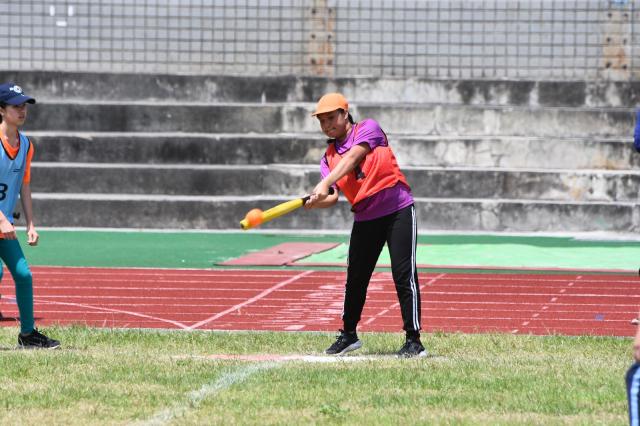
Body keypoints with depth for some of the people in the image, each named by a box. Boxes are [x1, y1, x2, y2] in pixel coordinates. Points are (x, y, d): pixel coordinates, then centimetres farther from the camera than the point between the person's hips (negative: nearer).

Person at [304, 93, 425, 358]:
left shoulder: (368, 129, -3)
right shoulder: (329, 157, 10)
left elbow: (351, 160, -21)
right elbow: (332, 197, -3)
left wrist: (325, 184, -33)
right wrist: (313, 202, -25)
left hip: (398, 210, -6)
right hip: (365, 218, 6)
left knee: (404, 276, -10)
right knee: (355, 278, 10)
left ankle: (413, 341, -8)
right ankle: (348, 335, 28)